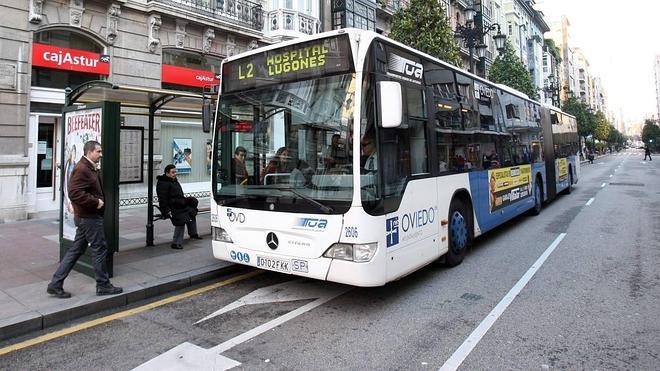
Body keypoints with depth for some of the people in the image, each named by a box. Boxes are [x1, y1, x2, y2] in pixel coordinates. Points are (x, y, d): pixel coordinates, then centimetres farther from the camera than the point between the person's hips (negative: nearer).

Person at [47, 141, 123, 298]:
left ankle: (55, 284, 19)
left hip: (86, 217, 10)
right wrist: (96, 202, -22)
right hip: (90, 217, -10)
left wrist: (99, 200, 11)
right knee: (99, 250, 1)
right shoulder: (82, 169, -17)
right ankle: (103, 285, 13)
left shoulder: (91, 168, 15)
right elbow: (74, 193, -27)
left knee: (76, 250, 14)